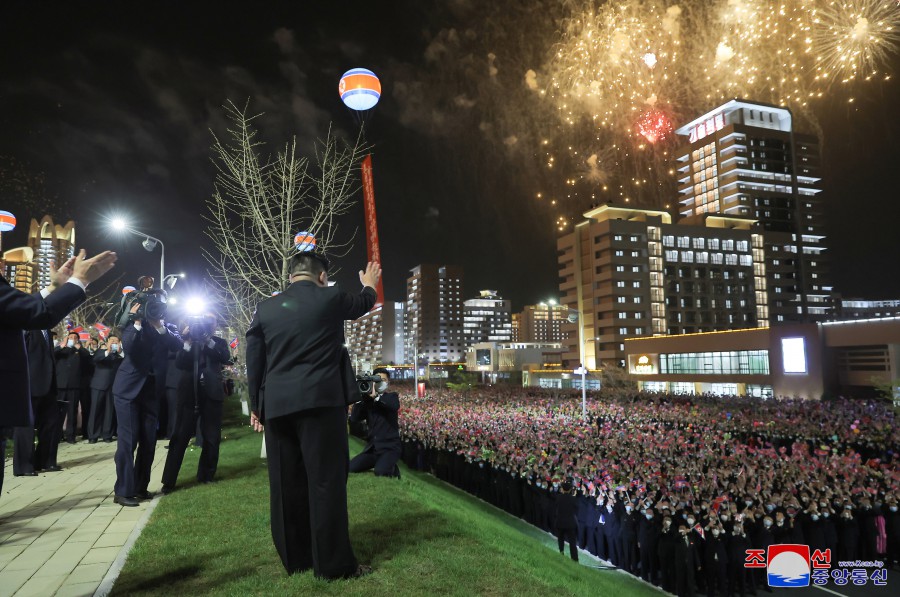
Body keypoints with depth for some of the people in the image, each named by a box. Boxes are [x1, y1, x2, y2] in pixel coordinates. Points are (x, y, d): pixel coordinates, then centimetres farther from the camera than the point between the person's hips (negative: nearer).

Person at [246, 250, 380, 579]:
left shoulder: (265, 308, 7)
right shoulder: (331, 298, -2)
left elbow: (254, 361, 9)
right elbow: (361, 304, 20)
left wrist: (256, 405, 17)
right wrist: (370, 285, 41)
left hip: (277, 405, 4)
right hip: (321, 401, -4)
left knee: (286, 484, 11)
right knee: (326, 481, 1)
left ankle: (295, 558, 22)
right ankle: (333, 563, 7)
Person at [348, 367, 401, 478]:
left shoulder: (392, 396, 3)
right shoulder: (367, 400, 10)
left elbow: (395, 406, -23)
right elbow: (354, 418, -4)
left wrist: (376, 396, -26)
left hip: (390, 447, -4)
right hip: (372, 447, 4)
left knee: (380, 472, -29)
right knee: (350, 468, -14)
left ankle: (392, 469, 5)